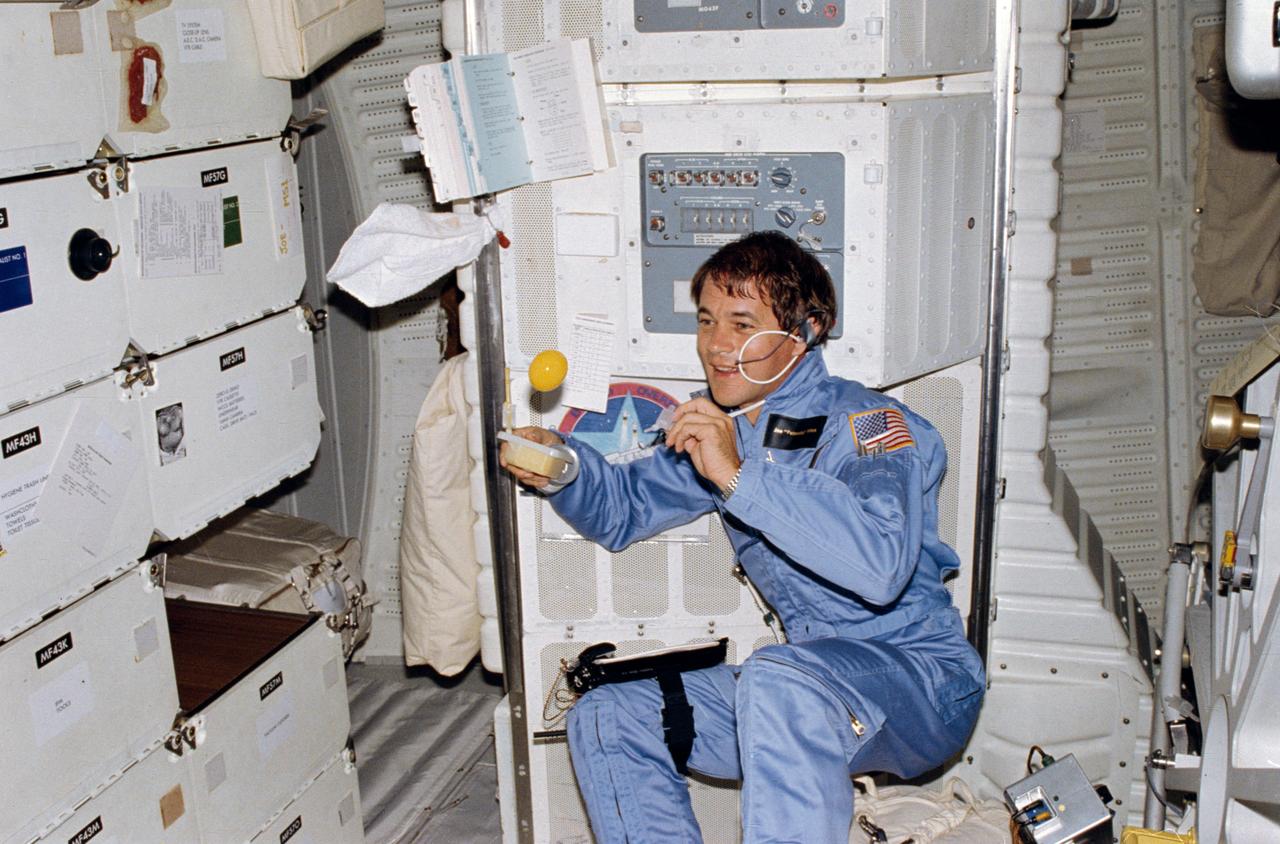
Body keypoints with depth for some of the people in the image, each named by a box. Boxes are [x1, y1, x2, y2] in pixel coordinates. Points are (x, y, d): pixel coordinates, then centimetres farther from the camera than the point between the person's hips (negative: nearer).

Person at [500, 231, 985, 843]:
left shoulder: (868, 424, -15)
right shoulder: (724, 431, 8)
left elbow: (882, 567, -34)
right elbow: (624, 508, 20)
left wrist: (740, 476, -34)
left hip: (923, 676, -7)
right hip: (809, 675, 8)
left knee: (779, 681, -39)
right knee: (604, 719, 1)